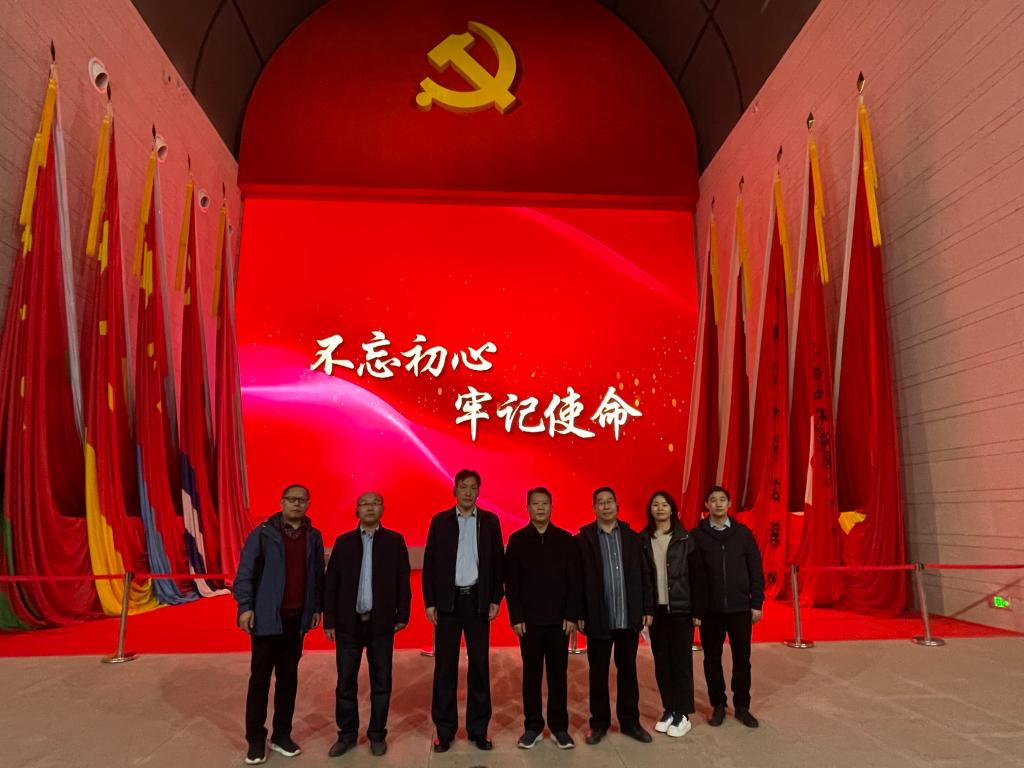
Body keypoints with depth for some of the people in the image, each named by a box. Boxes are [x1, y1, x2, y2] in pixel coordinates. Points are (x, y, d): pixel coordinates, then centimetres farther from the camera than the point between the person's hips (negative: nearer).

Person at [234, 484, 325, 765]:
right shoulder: (263, 533, -6)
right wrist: (245, 606, -13)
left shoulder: (313, 537, 5)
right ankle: (255, 740, 17)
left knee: (288, 678, 11)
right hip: (267, 617, -3)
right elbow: (245, 571, -7)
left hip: (297, 618, 4)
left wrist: (317, 607, 6)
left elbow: (318, 575, 8)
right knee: (260, 679, 4)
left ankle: (281, 735, 23)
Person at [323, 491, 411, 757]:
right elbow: (330, 583, 2)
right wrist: (329, 621, -1)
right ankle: (347, 734, 25)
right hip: (348, 623, 1)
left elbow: (403, 581, 1)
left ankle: (377, 734, 23)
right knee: (346, 682, 9)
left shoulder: (395, 541, 1)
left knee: (381, 683, 8)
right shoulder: (343, 542, 3)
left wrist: (402, 615, -3)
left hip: (381, 623, -1)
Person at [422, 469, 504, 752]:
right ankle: (444, 729, 16)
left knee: (480, 665, 6)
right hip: (448, 600, 0)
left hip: (478, 600, 1)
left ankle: (478, 728, 18)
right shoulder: (440, 521, 2)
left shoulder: (490, 521, 3)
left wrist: (495, 599, -2)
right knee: (445, 665, 5)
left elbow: (497, 562, 4)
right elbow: (429, 564, 1)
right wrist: (430, 602, -4)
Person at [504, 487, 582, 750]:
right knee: (531, 674, 8)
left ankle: (559, 727, 19)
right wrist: (516, 617, -6)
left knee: (558, 674, 7)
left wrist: (572, 616, -5)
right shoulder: (517, 540, 0)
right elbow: (511, 583, -1)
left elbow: (574, 580, 1)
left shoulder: (565, 539, 2)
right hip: (529, 620, 0)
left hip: (559, 620, 0)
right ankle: (532, 726, 19)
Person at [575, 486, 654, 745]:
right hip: (598, 618, -2)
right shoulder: (583, 539, -4)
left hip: (629, 618, 2)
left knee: (628, 670, 13)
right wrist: (579, 614, -9)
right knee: (598, 673, 9)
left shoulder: (632, 537, 5)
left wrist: (648, 609, 0)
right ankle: (599, 722, 23)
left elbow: (644, 575, 5)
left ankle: (630, 721, 26)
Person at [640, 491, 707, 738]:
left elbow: (697, 577, -3)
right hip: (656, 610, 2)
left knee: (681, 661, 3)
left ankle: (683, 714, 14)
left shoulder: (685, 539, -4)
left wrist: (698, 611, -6)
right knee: (661, 662, 9)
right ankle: (668, 710, 23)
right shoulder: (643, 540, 1)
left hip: (680, 609, -2)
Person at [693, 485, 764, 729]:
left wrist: (756, 603, 0)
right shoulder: (697, 535, -3)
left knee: (742, 658, 8)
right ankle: (718, 705, 23)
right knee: (712, 658, 8)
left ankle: (742, 706, 24)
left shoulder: (743, 533, 0)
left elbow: (755, 570, 3)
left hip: (740, 608, 1)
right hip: (710, 609, -1)